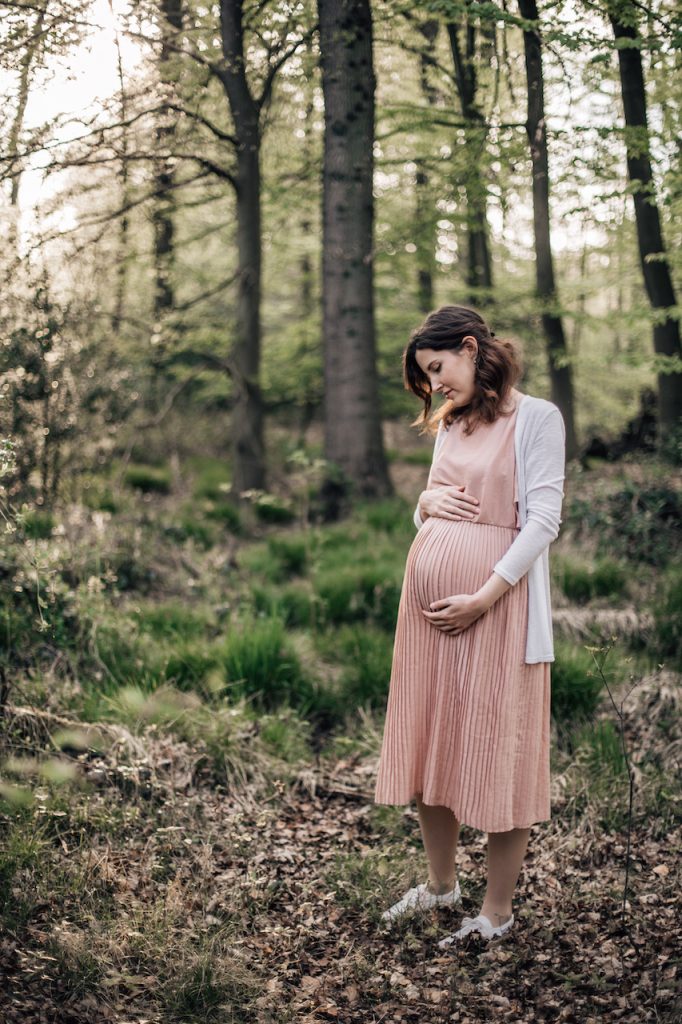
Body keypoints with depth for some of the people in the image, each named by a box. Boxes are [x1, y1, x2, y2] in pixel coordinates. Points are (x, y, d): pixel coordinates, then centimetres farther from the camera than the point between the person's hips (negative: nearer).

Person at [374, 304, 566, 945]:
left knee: (497, 752, 0)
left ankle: (498, 911, 10)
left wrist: (483, 598, -18)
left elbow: (544, 520, -12)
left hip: (494, 605, -7)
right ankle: (441, 884, 29)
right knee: (427, 744, 12)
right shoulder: (448, 425, 16)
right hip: (426, 601, 7)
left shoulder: (536, 418, -5)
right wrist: (425, 502, 0)